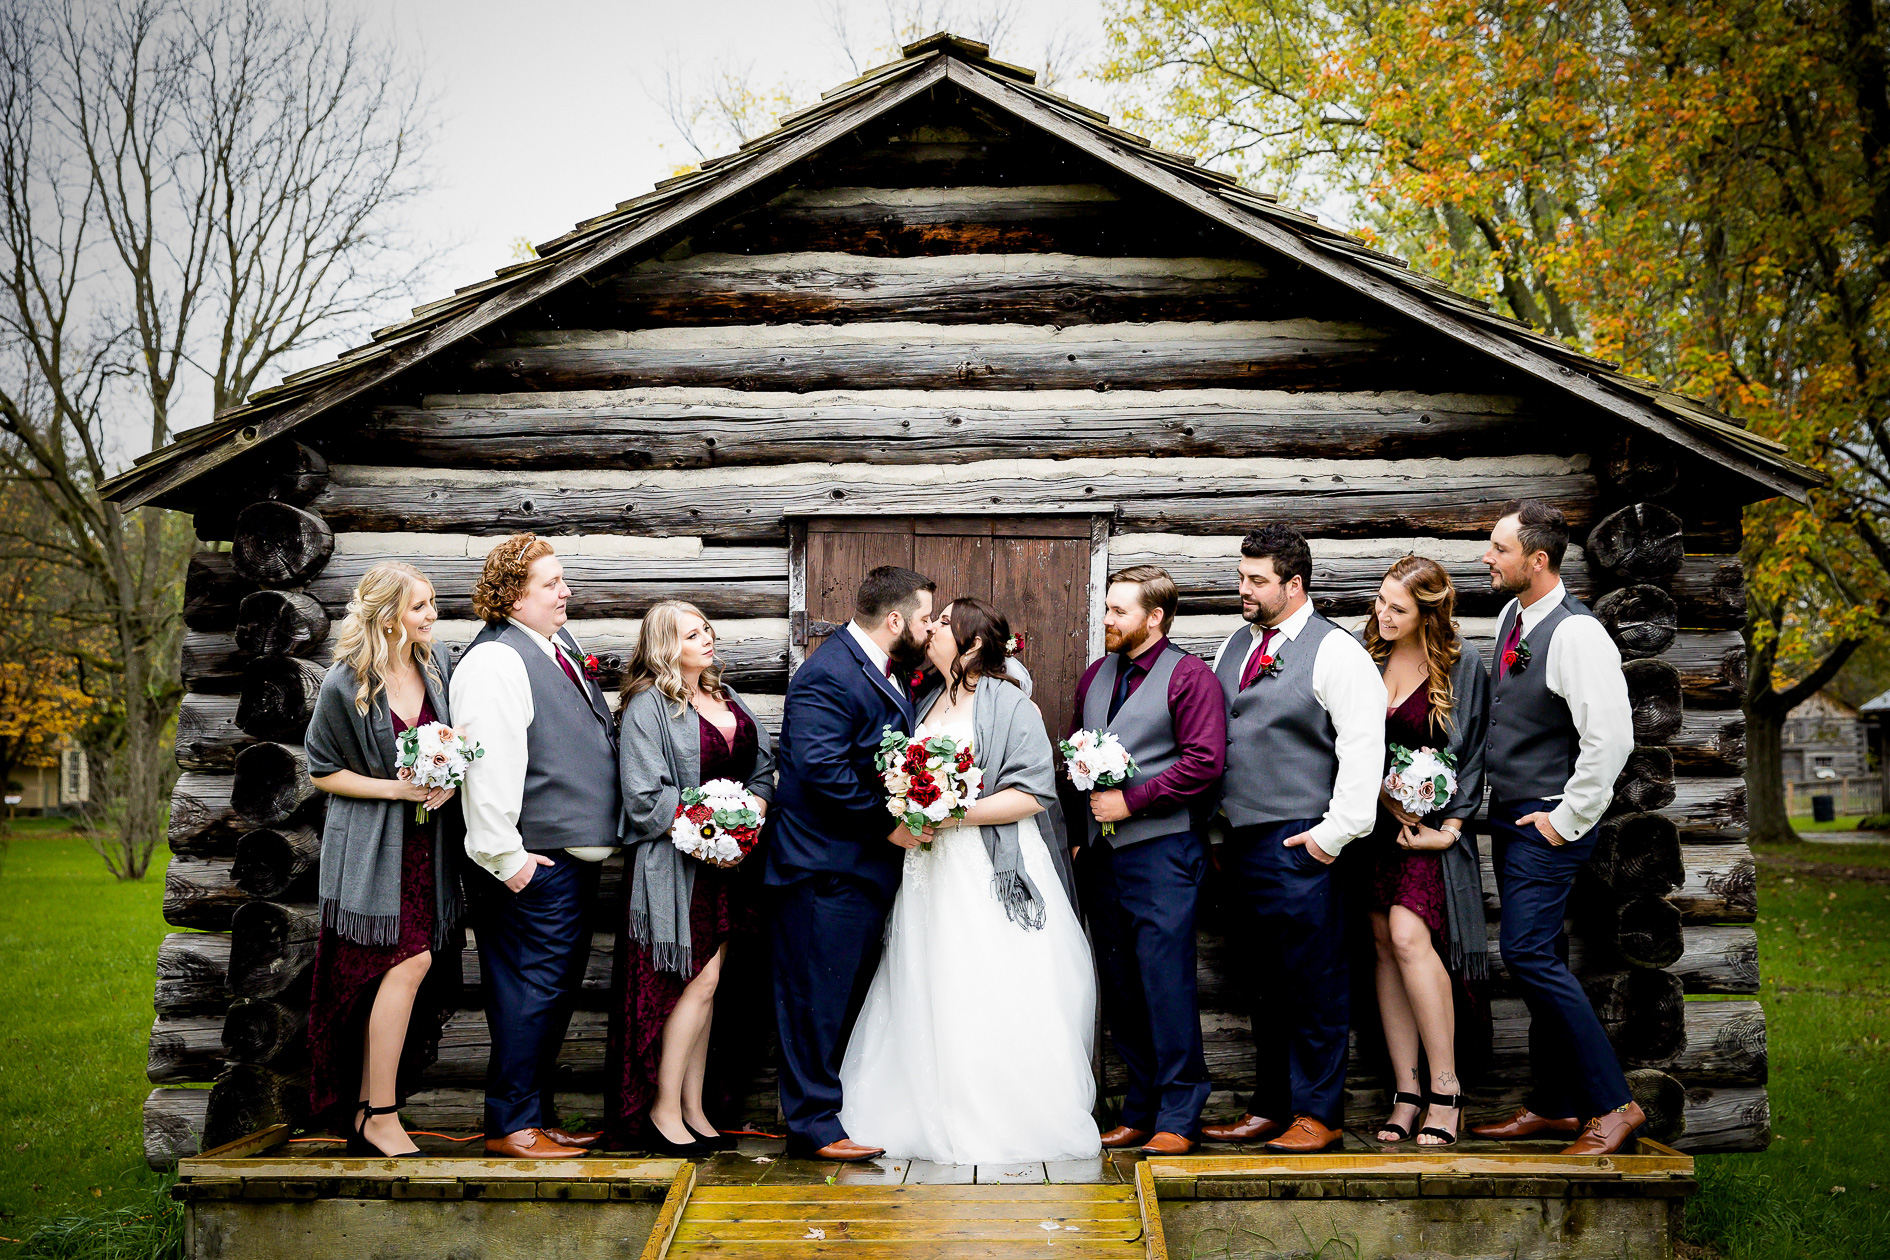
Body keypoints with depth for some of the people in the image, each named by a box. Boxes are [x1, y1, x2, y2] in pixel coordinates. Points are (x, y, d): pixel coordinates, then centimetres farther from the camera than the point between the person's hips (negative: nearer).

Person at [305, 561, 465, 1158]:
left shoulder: (433, 668, 6)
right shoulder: (344, 684, -10)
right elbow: (322, 772, -4)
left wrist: (448, 782, -4)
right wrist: (398, 788, -14)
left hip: (425, 842, 6)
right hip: (371, 847, -6)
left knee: (386, 976, 7)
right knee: (408, 963, -15)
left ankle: (364, 1112, 17)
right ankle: (381, 1118, -5)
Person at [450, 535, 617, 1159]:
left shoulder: (559, 646, 15)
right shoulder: (495, 662, -15)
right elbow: (490, 766, -21)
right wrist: (506, 856, -21)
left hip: (575, 854, 10)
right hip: (534, 863, -10)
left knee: (556, 991, 15)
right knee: (530, 991, -3)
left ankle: (539, 1116, 26)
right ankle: (511, 1125, 7)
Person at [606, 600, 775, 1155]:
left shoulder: (726, 697, 13)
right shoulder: (647, 707, -9)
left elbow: (763, 769, 11)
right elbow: (645, 799, -15)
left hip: (728, 861, 7)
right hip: (675, 865, -7)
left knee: (704, 986, 9)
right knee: (699, 983, -7)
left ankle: (693, 1110, 17)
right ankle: (663, 1109, 5)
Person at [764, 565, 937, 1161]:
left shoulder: (889, 670, 12)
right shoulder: (828, 677, -19)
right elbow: (824, 771, -26)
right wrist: (889, 823, -20)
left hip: (867, 864, 10)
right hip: (825, 865, -10)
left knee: (851, 992, 18)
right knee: (819, 995, -1)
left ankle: (844, 1105, 29)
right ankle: (814, 1123, 8)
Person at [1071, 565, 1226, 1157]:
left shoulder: (1189, 676, -5)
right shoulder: (1095, 676, 16)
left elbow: (1205, 762, -13)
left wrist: (1130, 801, -13)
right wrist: (1083, 817, 11)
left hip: (1162, 848, -7)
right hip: (1101, 852, 7)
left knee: (1166, 982, -6)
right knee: (1119, 986, 10)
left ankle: (1177, 1118, 4)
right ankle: (1140, 1110, 21)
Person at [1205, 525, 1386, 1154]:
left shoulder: (1335, 652, -7)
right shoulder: (1235, 645, 15)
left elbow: (1363, 747, -13)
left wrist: (1336, 833, -15)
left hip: (1299, 847, -7)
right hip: (1240, 843, 7)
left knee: (1314, 986, 0)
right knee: (1266, 984, 14)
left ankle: (1317, 1115, 8)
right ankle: (1268, 1109, 22)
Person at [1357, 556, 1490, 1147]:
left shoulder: (1463, 667, -5)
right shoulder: (1364, 656, 4)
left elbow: (1471, 756, -2)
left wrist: (1448, 828, -9)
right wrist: (1382, 792, -6)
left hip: (1432, 821, -4)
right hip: (1374, 819, 4)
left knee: (1408, 936, -17)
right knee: (1382, 944, 1)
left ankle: (1446, 1089, -7)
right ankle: (1406, 1091, 7)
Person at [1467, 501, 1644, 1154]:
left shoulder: (1576, 634, -18)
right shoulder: (1511, 617, 9)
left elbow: (1611, 738, -23)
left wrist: (1566, 819, -18)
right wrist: (1488, 795, 18)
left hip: (1551, 824, -9)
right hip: (1509, 816, 9)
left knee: (1528, 954, -13)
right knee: (1541, 960, 13)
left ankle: (1612, 1103, -3)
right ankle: (1553, 1106, 22)